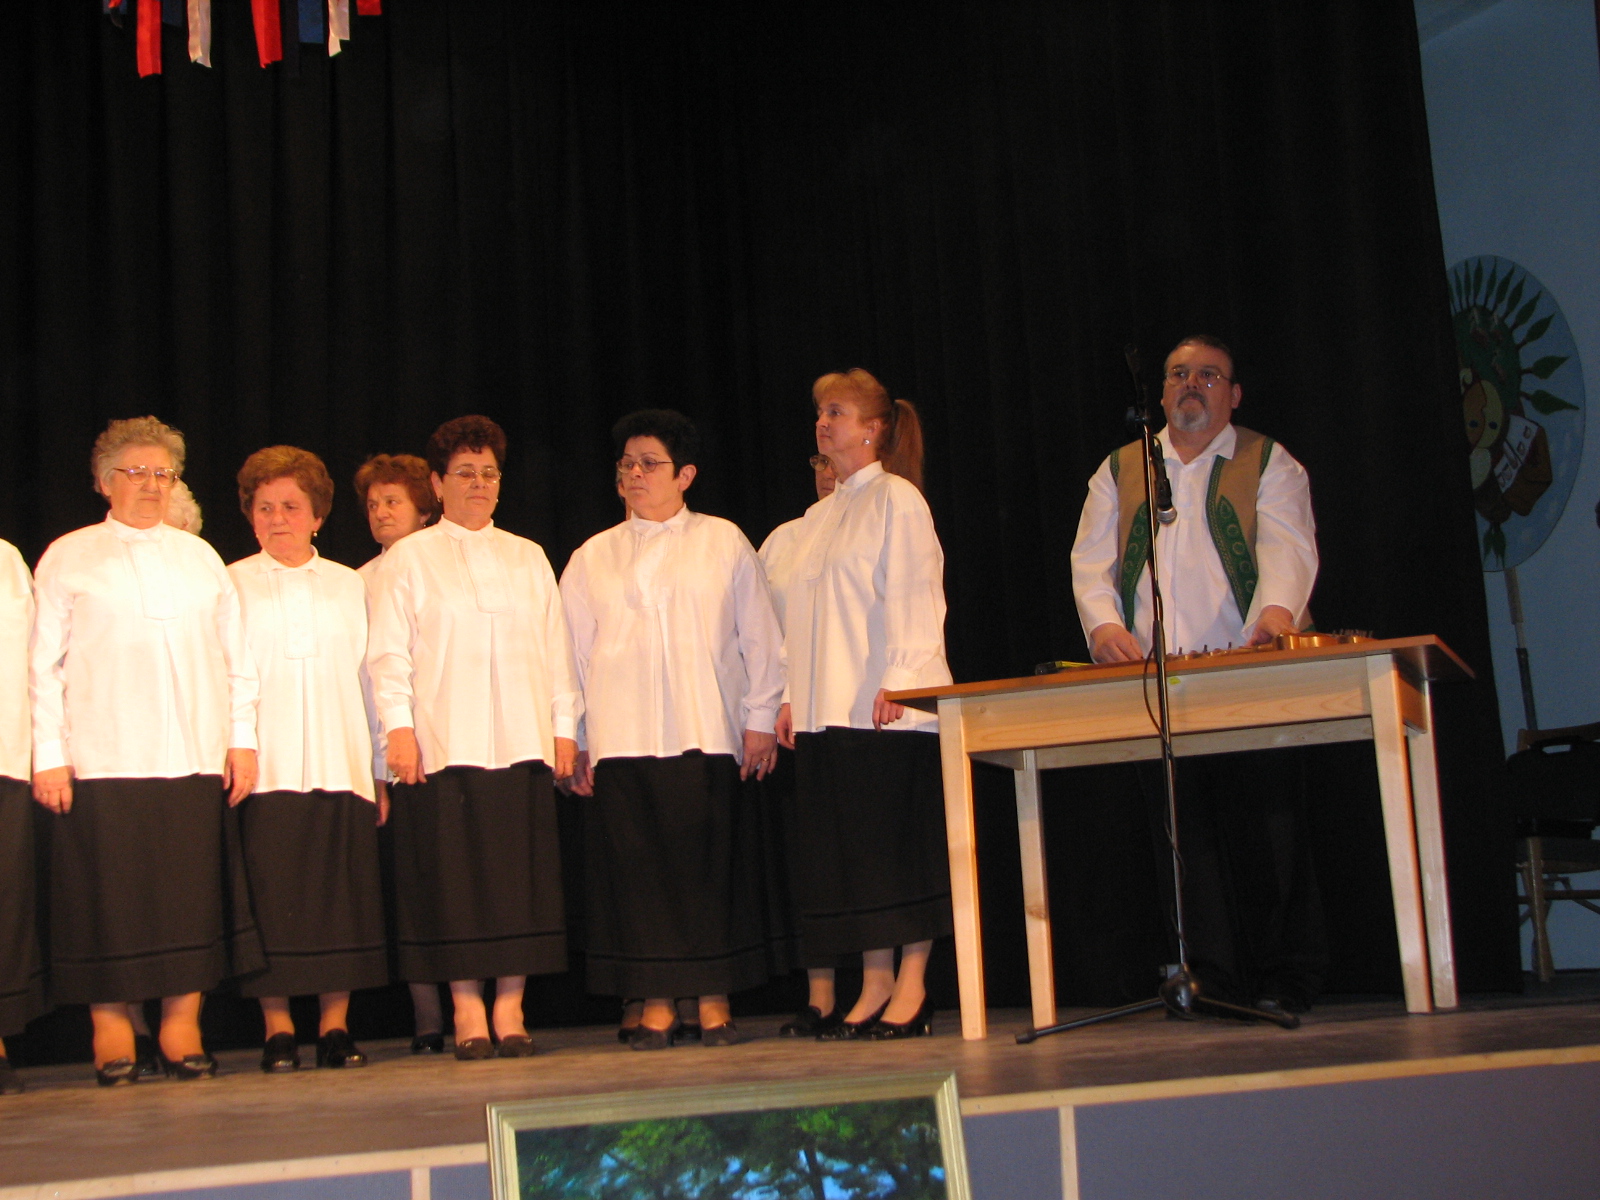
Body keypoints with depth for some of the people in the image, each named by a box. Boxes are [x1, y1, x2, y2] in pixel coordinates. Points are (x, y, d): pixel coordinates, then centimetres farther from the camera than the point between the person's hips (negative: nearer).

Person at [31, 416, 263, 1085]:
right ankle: (111, 1034, 7)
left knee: (191, 897, 0)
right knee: (110, 897, -2)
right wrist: (49, 754, -4)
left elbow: (237, 655, 16)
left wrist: (243, 738, 8)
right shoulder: (68, 558, 9)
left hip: (195, 760, 3)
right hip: (101, 762, -2)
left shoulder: (200, 557, 17)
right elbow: (44, 663, 4)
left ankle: (182, 1028, 8)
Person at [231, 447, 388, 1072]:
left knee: (342, 898, 0)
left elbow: (372, 677, 13)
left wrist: (382, 767, 8)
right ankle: (277, 1028, 5)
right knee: (270, 899, -4)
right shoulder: (230, 586, 10)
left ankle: (336, 1026, 7)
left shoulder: (350, 586, 15)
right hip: (263, 772, -1)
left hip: (341, 769, 2)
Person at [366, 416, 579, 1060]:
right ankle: (466, 1008, 3)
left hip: (522, 742, 3)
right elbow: (389, 653, 4)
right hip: (443, 744, -2)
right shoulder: (409, 558, 9)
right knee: (454, 877, -4)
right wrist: (398, 728, -7)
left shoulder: (528, 558, 18)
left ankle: (510, 1006, 5)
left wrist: (564, 727, 9)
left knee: (520, 877, -1)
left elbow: (555, 649, 16)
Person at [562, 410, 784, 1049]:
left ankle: (714, 1000, 6)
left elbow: (758, 637, 7)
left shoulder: (724, 543, 10)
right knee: (637, 869, -1)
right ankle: (656, 1003, 6)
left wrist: (760, 719, 1)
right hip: (621, 739, 2)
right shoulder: (592, 557, 14)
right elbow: (573, 652, 12)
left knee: (710, 864, -2)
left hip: (708, 734, -1)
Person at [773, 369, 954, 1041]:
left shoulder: (897, 499, -2)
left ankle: (911, 989, 1)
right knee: (850, 851, 5)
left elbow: (912, 595, -11)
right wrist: (793, 697, 14)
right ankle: (874, 986, 10)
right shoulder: (818, 518, 20)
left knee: (901, 844, -4)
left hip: (889, 706, -7)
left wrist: (897, 679, -19)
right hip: (826, 709, 8)